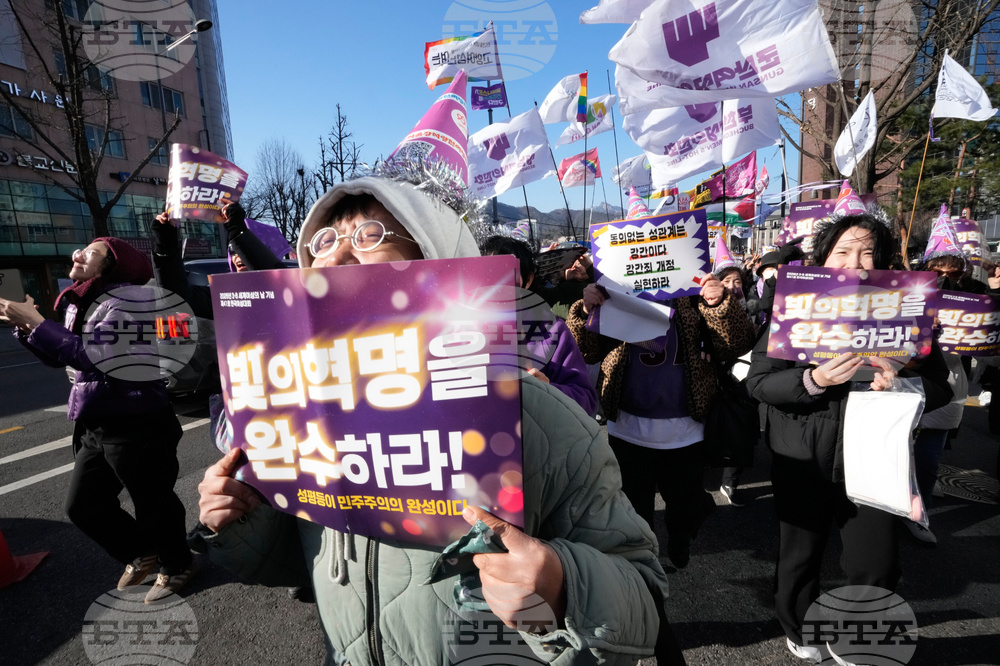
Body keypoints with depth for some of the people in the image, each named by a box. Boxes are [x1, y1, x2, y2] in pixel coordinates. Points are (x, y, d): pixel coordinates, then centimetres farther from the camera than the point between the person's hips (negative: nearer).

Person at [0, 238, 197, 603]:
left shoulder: (125, 299, -15)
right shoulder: (77, 304, 12)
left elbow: (93, 356, -25)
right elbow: (59, 357, 20)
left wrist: (36, 323, -18)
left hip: (136, 425, -9)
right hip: (95, 426, 9)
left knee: (153, 503, 5)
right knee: (82, 505, 17)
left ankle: (177, 566, 29)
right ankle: (142, 555, 37)